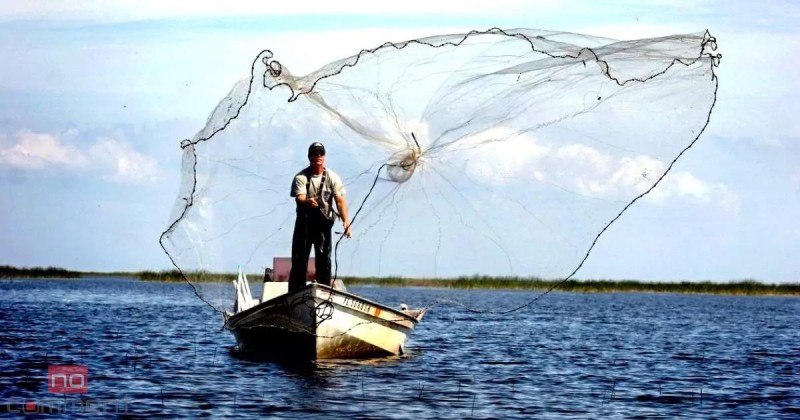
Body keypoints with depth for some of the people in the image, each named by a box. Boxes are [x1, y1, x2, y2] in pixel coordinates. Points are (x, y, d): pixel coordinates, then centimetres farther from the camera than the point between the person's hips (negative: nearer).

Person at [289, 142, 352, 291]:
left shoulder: (332, 177, 0)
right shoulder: (300, 177, -4)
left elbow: (340, 200, -8)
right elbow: (299, 197, -18)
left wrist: (346, 221, -22)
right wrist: (307, 201, -43)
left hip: (324, 223, 1)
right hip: (304, 222, -1)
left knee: (324, 260, -2)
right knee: (299, 260, -1)